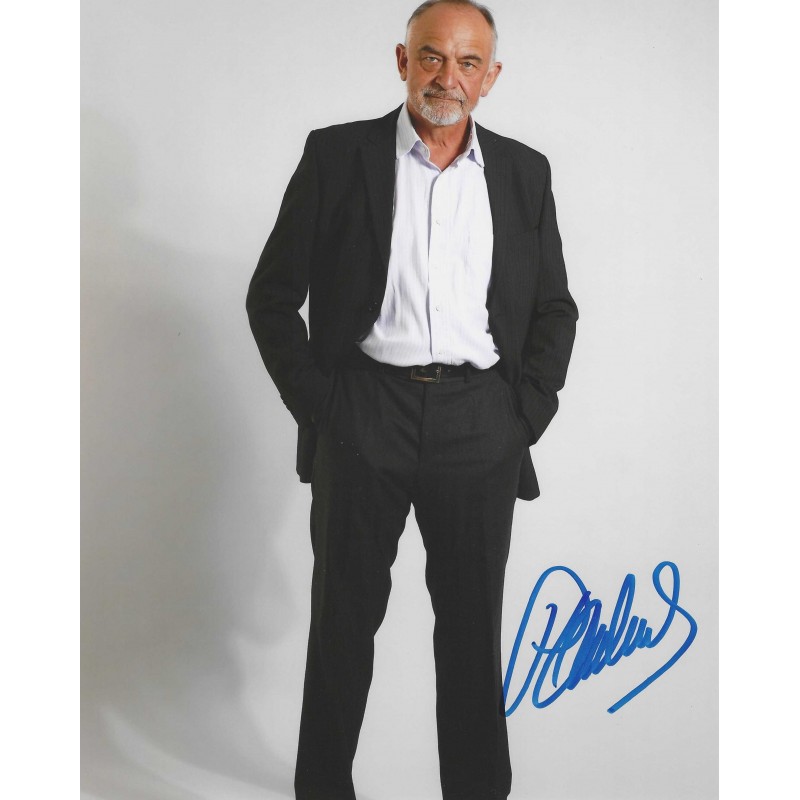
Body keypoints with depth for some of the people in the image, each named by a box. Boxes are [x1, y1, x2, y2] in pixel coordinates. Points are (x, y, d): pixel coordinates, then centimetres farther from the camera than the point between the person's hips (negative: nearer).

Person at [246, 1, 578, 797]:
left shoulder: (523, 171, 8)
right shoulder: (336, 155, 2)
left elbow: (555, 307, 13)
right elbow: (272, 295, 2)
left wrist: (527, 410, 1)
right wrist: (316, 404, -4)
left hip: (481, 424, 2)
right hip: (364, 412, -1)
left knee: (473, 619, 11)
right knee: (345, 614, 10)